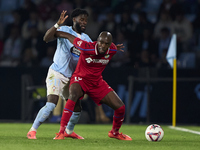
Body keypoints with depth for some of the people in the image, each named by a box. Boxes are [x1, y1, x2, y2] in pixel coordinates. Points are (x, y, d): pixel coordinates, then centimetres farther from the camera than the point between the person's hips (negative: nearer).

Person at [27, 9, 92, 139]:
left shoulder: (86, 39, 10)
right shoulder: (64, 30, -9)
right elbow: (46, 38, -24)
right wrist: (58, 24, -37)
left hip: (71, 78, 7)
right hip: (57, 74, -7)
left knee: (77, 108, 11)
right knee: (51, 104, -23)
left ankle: (69, 131, 37)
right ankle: (32, 131, -14)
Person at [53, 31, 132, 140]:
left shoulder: (112, 50, -14)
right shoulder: (86, 47, -26)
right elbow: (68, 36, -13)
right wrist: (54, 32, 0)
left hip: (97, 82, 5)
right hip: (80, 79, -5)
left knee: (120, 108, -2)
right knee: (73, 95, -39)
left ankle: (114, 132, 29)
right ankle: (61, 132, -36)